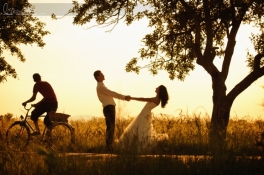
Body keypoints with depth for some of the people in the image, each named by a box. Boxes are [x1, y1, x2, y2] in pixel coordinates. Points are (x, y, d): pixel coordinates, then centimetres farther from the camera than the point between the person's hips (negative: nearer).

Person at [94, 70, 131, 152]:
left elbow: (112, 94, 26)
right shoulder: (100, 86, -8)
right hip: (108, 107, -10)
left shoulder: (101, 86, 25)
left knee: (110, 128, 10)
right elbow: (112, 93, -13)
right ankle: (109, 147, -17)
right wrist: (124, 97, -11)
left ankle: (109, 147, 11)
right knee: (110, 127, -14)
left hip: (109, 107, 10)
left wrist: (124, 97, 20)